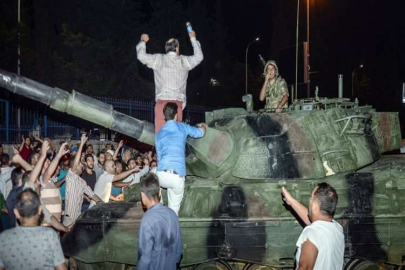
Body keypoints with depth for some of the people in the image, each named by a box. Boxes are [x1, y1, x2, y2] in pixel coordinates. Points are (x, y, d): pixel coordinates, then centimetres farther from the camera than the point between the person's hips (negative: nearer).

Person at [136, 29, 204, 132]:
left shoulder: (158, 59, 7)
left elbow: (141, 55, 15)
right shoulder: (184, 61, 9)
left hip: (162, 101, 0)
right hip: (177, 102, 0)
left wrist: (143, 41, 33)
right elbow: (199, 56, 25)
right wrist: (193, 39, 36)